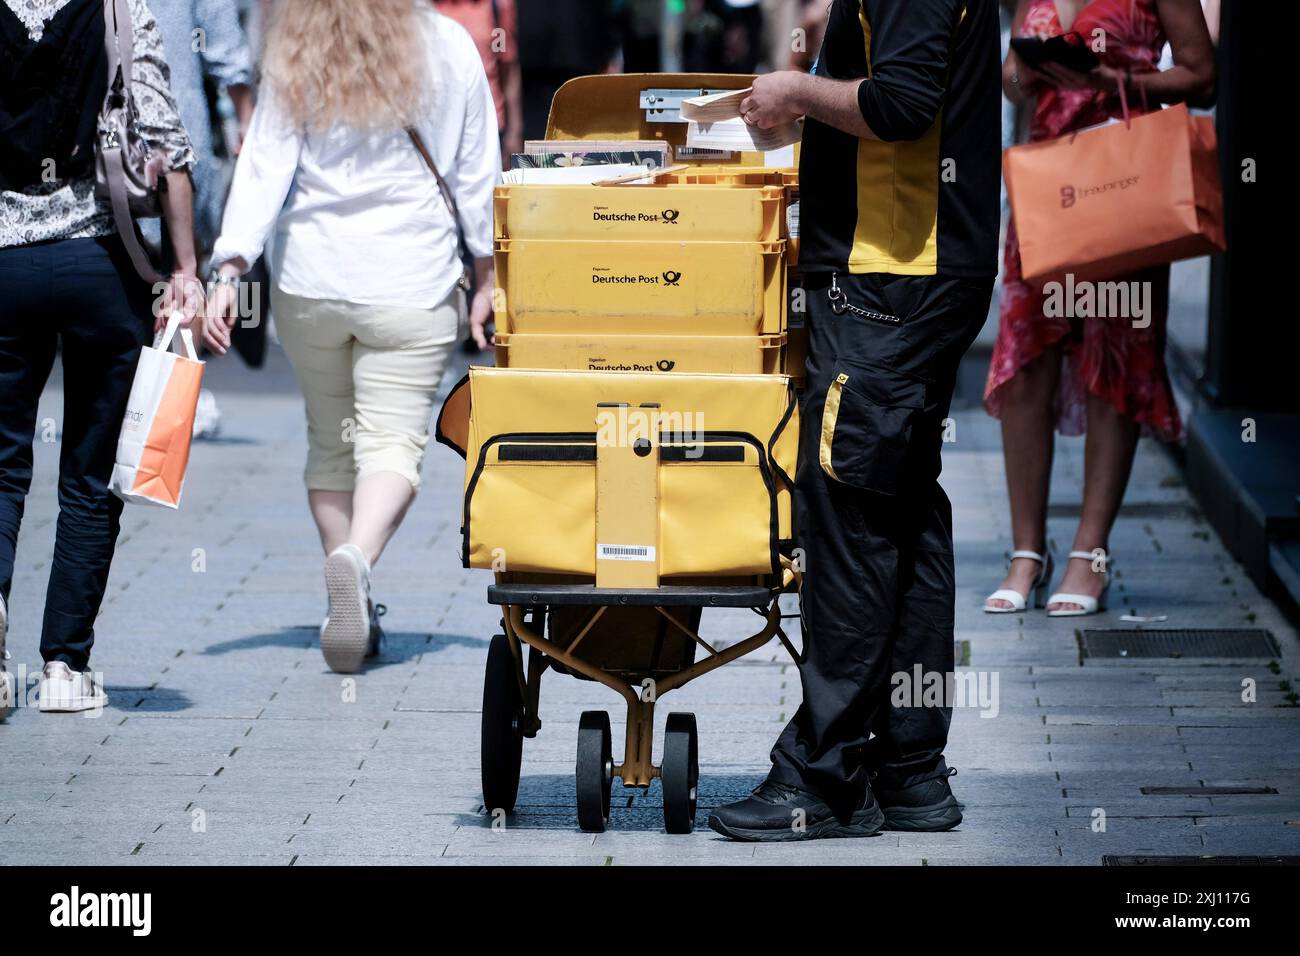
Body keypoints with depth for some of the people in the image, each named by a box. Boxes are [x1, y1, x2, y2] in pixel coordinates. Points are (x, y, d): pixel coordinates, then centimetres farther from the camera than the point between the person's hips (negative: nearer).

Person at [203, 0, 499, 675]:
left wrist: (229, 271, -7)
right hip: (410, 281, -2)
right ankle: (355, 560, -32)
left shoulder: (292, 58, -2)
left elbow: (264, 165, -6)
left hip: (309, 279, 2)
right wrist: (487, 270, 14)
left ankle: (354, 614, 17)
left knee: (330, 443, 15)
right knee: (392, 440, -4)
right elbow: (477, 170, 5)